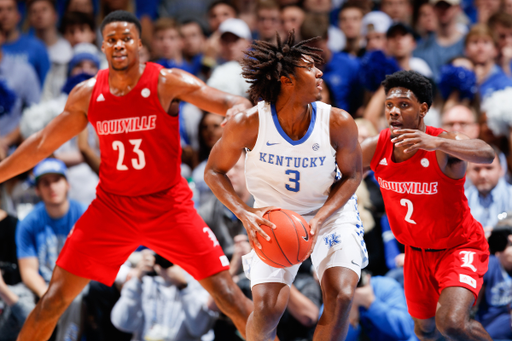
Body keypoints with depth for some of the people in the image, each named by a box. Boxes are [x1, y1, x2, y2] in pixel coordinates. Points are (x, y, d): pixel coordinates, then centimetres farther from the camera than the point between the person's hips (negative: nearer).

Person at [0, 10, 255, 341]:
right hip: (112, 206, 2)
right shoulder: (87, 94, -3)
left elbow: (234, 104, -16)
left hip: (168, 205, -2)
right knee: (54, 300, -3)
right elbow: (43, 144, 10)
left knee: (228, 296, -10)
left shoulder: (167, 83, -13)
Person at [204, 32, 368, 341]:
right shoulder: (248, 124, -23)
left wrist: (320, 219, -21)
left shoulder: (339, 123, -22)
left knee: (340, 297, -19)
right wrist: (245, 214, -24)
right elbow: (214, 171, -9)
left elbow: (352, 174, -6)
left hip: (331, 210, 1)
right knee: (267, 308, -15)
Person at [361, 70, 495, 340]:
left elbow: (486, 154, -50)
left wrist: (436, 143, -67)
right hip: (418, 251, 6)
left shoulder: (444, 143, -29)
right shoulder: (375, 148, -13)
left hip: (459, 247, -6)